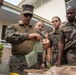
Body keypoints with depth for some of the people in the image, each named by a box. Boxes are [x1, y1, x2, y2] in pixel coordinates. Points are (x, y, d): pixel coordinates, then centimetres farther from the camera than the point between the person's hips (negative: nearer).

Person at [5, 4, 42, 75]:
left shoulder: (34, 30, 18)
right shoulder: (13, 27, 5)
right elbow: (9, 37, -18)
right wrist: (28, 36, -31)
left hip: (33, 61, 4)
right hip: (17, 62, -3)